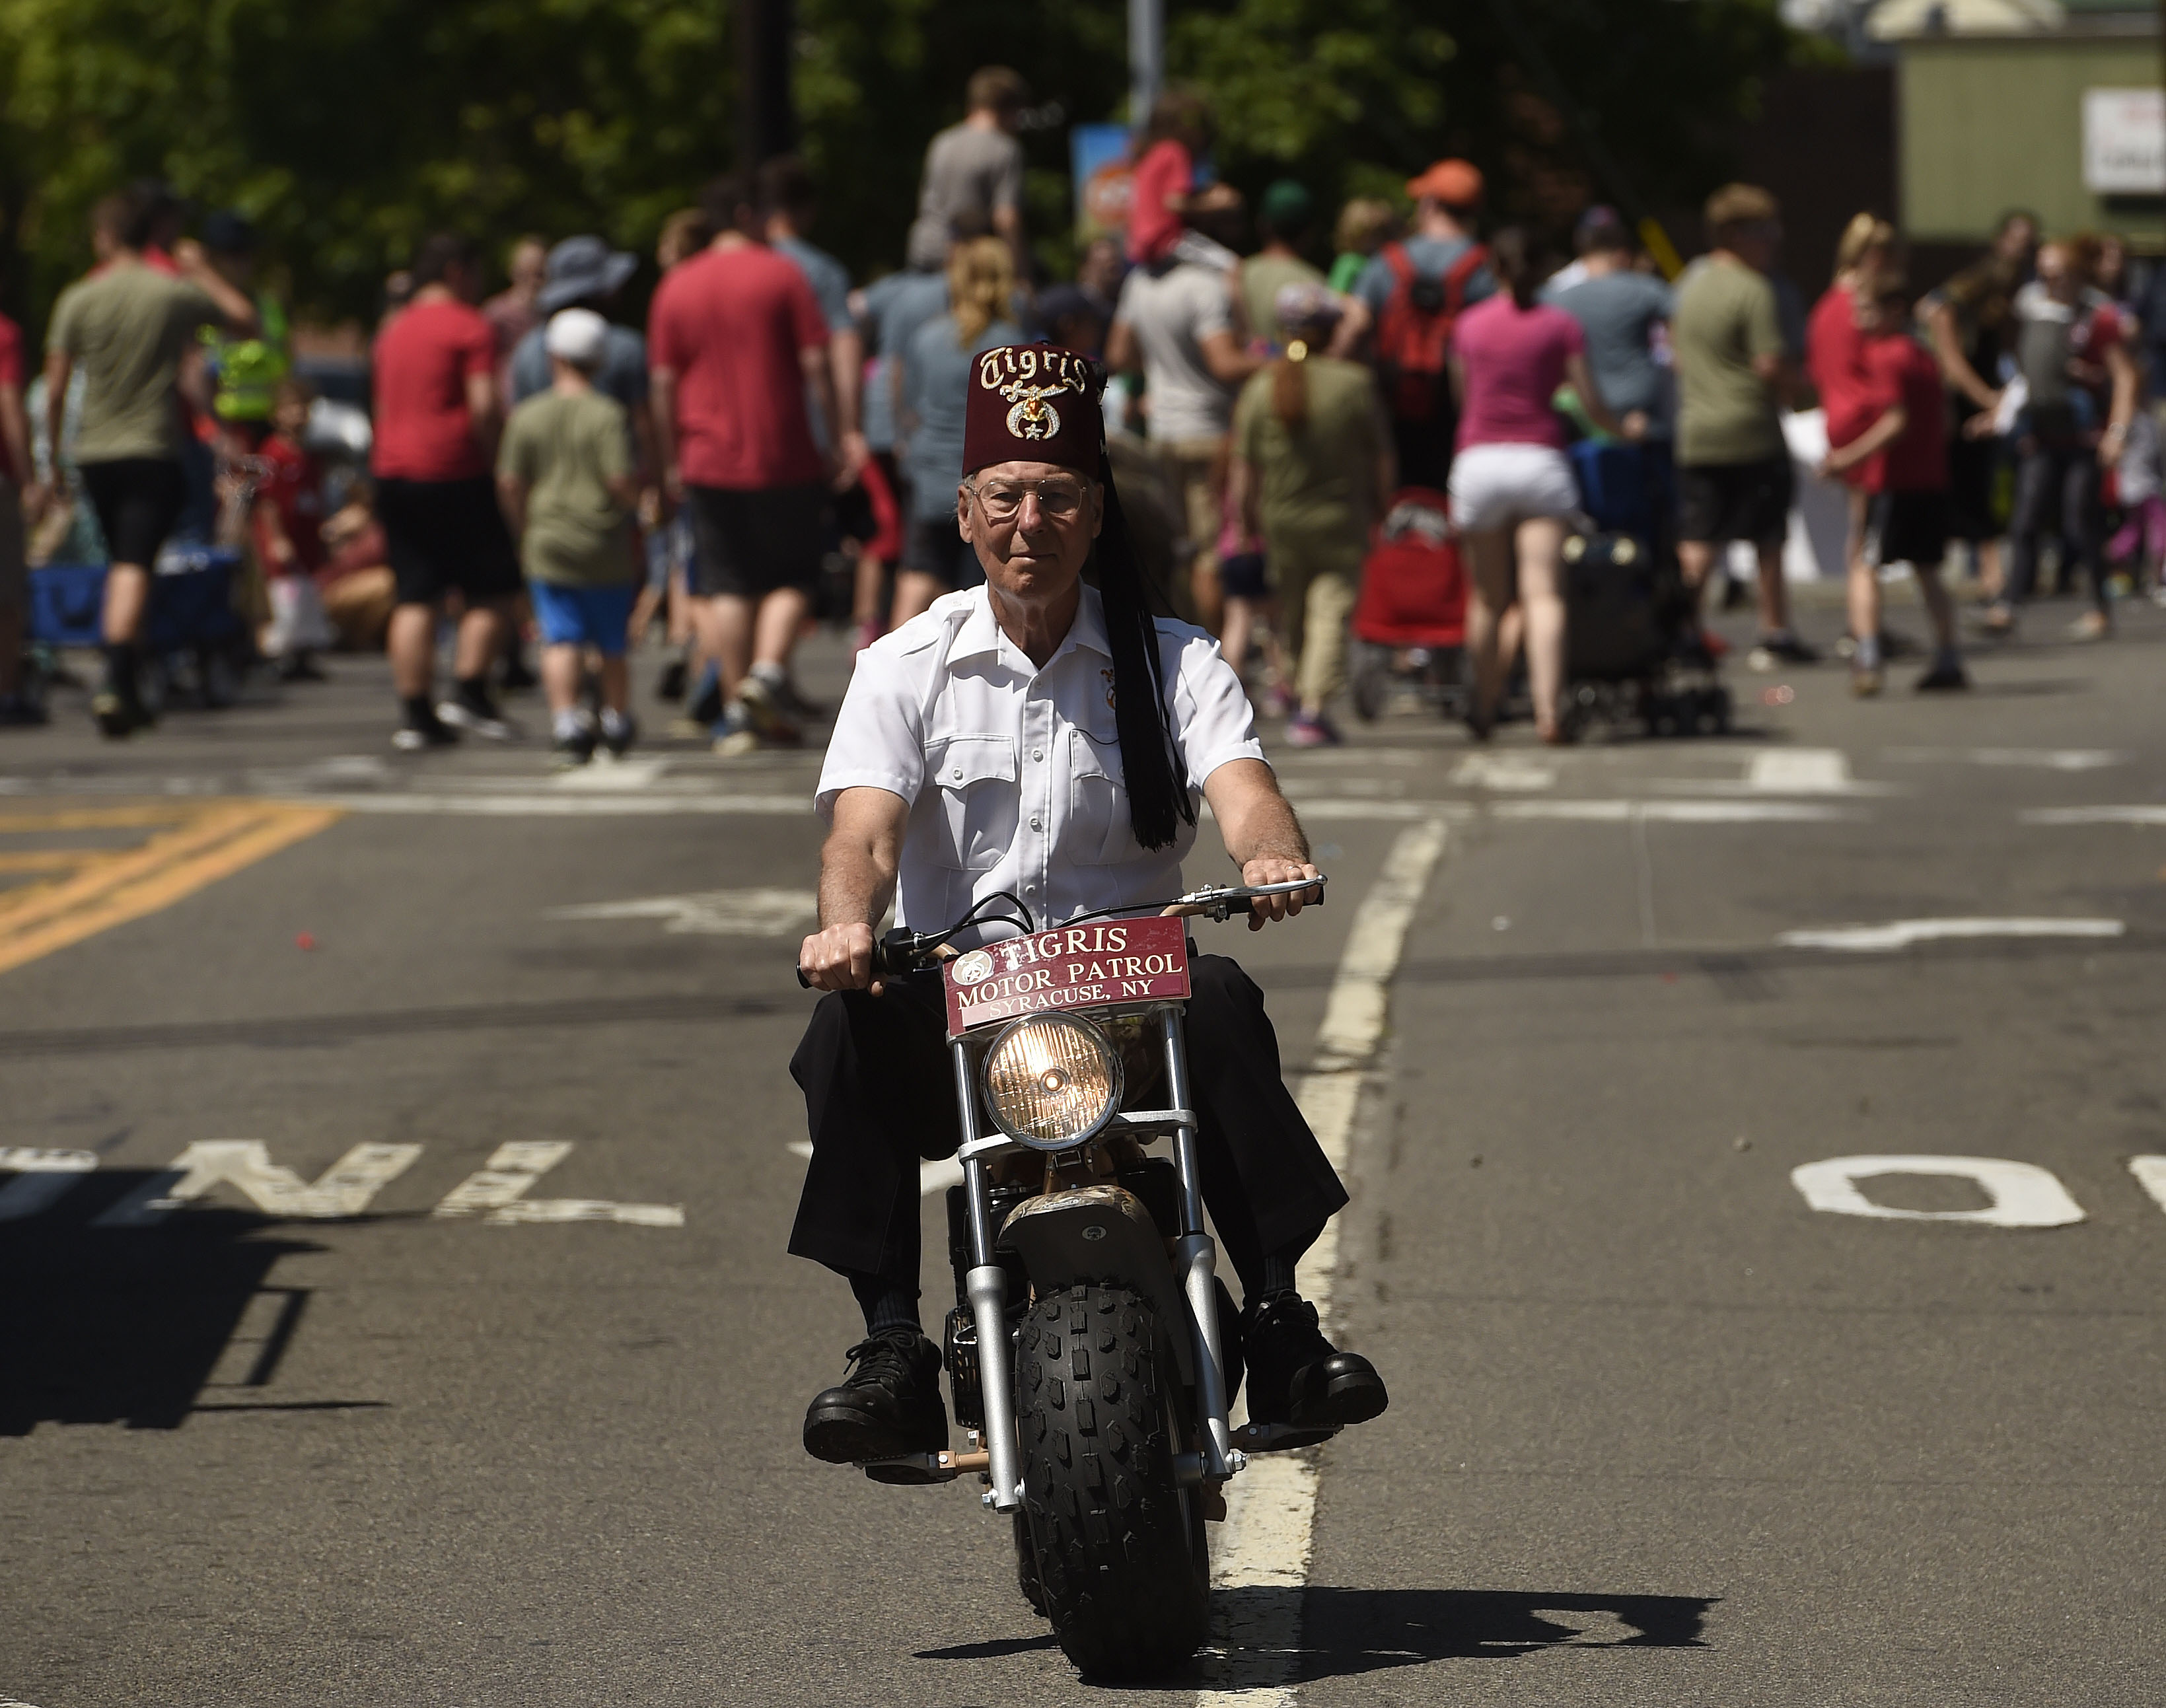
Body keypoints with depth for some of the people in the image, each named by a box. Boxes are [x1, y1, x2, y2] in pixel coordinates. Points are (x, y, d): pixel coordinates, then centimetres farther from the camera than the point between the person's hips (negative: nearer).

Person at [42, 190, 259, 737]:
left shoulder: (79, 299, -1)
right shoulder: (175, 293, -3)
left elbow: (56, 388, 0)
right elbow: (246, 318, 12)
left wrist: (53, 451, 11)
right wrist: (202, 271, 21)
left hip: (94, 454, 2)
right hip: (153, 453, -2)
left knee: (122, 564, 18)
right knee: (135, 566, -10)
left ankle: (128, 689, 23)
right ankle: (115, 681, -28)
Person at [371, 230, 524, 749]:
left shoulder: (394, 330, 17)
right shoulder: (469, 326, -5)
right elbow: (483, 405, -15)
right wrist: (493, 460, -6)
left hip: (392, 472, 7)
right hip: (453, 473, -7)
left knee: (415, 597, 5)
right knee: (492, 588, 2)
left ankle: (415, 712, 1)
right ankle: (469, 692, -8)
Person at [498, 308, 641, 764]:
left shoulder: (527, 415, 0)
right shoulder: (609, 414, -9)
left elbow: (509, 483, 1)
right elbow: (622, 478, -16)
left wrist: (525, 531, 16)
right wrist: (635, 497, 8)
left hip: (547, 545, 1)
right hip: (605, 550, -1)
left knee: (561, 640, -3)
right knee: (612, 642, 14)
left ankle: (565, 717, -20)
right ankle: (617, 720, 26)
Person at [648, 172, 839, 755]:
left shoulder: (676, 287, 7)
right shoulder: (782, 275, -2)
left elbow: (663, 382, 6)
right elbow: (816, 363, -6)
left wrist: (671, 464, 11)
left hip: (709, 461, 3)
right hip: (785, 460, -3)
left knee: (726, 587, 6)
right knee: (791, 575, 10)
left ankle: (736, 708, 3)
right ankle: (768, 670, -12)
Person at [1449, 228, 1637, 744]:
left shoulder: (1469, 325, 5)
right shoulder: (1561, 327, 0)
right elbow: (1590, 402, 1)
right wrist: (1623, 430, 21)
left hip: (1480, 459, 1)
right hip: (1541, 459, -1)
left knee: (1486, 598, 11)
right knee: (1545, 594, -7)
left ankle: (1485, 707, 20)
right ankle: (1547, 708, -18)